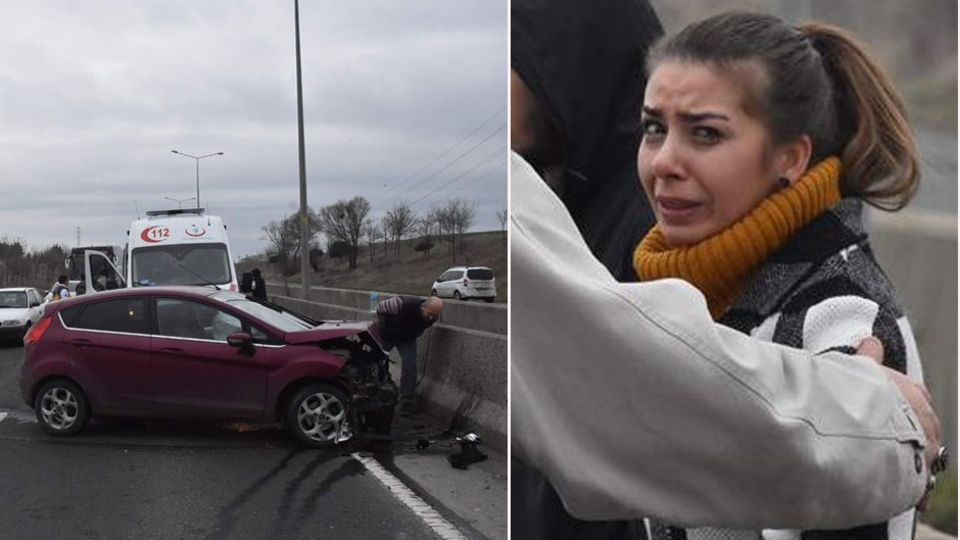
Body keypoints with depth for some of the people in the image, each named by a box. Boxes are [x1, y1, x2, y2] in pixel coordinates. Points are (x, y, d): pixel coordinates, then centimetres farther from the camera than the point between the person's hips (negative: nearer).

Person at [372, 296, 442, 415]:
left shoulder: (432, 317, -22)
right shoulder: (404, 304, -41)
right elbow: (381, 307, -24)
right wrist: (381, 328, -16)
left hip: (407, 338, 3)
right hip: (386, 335, -3)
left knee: (410, 367, -13)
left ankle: (406, 402, -5)